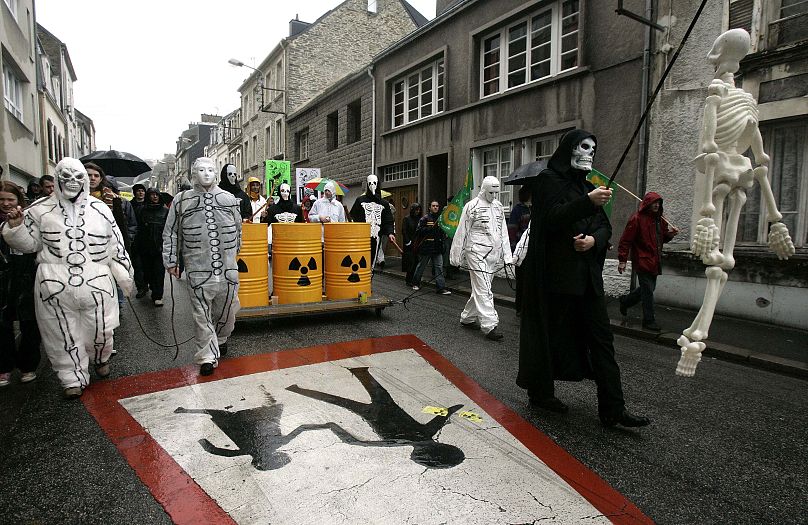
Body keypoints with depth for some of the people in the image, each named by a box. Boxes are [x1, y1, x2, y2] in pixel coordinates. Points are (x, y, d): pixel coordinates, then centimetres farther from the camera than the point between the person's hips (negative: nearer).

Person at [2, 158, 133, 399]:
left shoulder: (100, 209, 5)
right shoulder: (41, 210, 5)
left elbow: (116, 245, 8)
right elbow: (29, 243, 12)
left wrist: (125, 276, 8)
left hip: (96, 282, 0)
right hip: (55, 285, 0)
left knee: (100, 329, 7)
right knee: (64, 334, 7)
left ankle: (101, 358, 38)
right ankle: (74, 378, 23)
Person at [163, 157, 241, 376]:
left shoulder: (229, 198, 8)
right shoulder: (181, 200, 3)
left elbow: (238, 228, 20)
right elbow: (171, 233, 8)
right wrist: (171, 261, 5)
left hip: (228, 267, 2)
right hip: (198, 269, -2)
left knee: (227, 307, 12)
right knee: (202, 314, -1)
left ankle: (221, 339, 39)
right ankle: (207, 356, 8)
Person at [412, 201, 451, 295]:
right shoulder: (425, 218, -5)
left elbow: (443, 231, 22)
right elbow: (419, 231, -14)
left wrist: (443, 236, 3)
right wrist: (430, 229, -22)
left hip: (437, 247, 5)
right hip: (426, 247, -4)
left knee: (439, 267, 0)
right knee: (421, 265, 10)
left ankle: (441, 288, -1)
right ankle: (415, 283, 28)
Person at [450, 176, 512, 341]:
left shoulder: (498, 206, 14)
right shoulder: (472, 206, -5)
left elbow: (503, 232, 16)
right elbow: (461, 233, -4)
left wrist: (507, 256, 10)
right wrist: (456, 256, -4)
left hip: (494, 255, 7)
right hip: (477, 253, -7)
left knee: (480, 289, 13)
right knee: (483, 290, -9)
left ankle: (467, 317, 26)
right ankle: (490, 326, -8)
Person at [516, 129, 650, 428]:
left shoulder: (586, 186, 19)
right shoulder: (548, 180, -2)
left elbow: (605, 226, 13)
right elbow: (551, 218, -18)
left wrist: (594, 239, -8)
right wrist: (588, 202, -28)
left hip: (587, 275, 7)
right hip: (556, 273, -7)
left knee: (601, 337, 3)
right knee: (551, 334, 3)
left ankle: (612, 409, 7)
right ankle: (539, 392, 22)